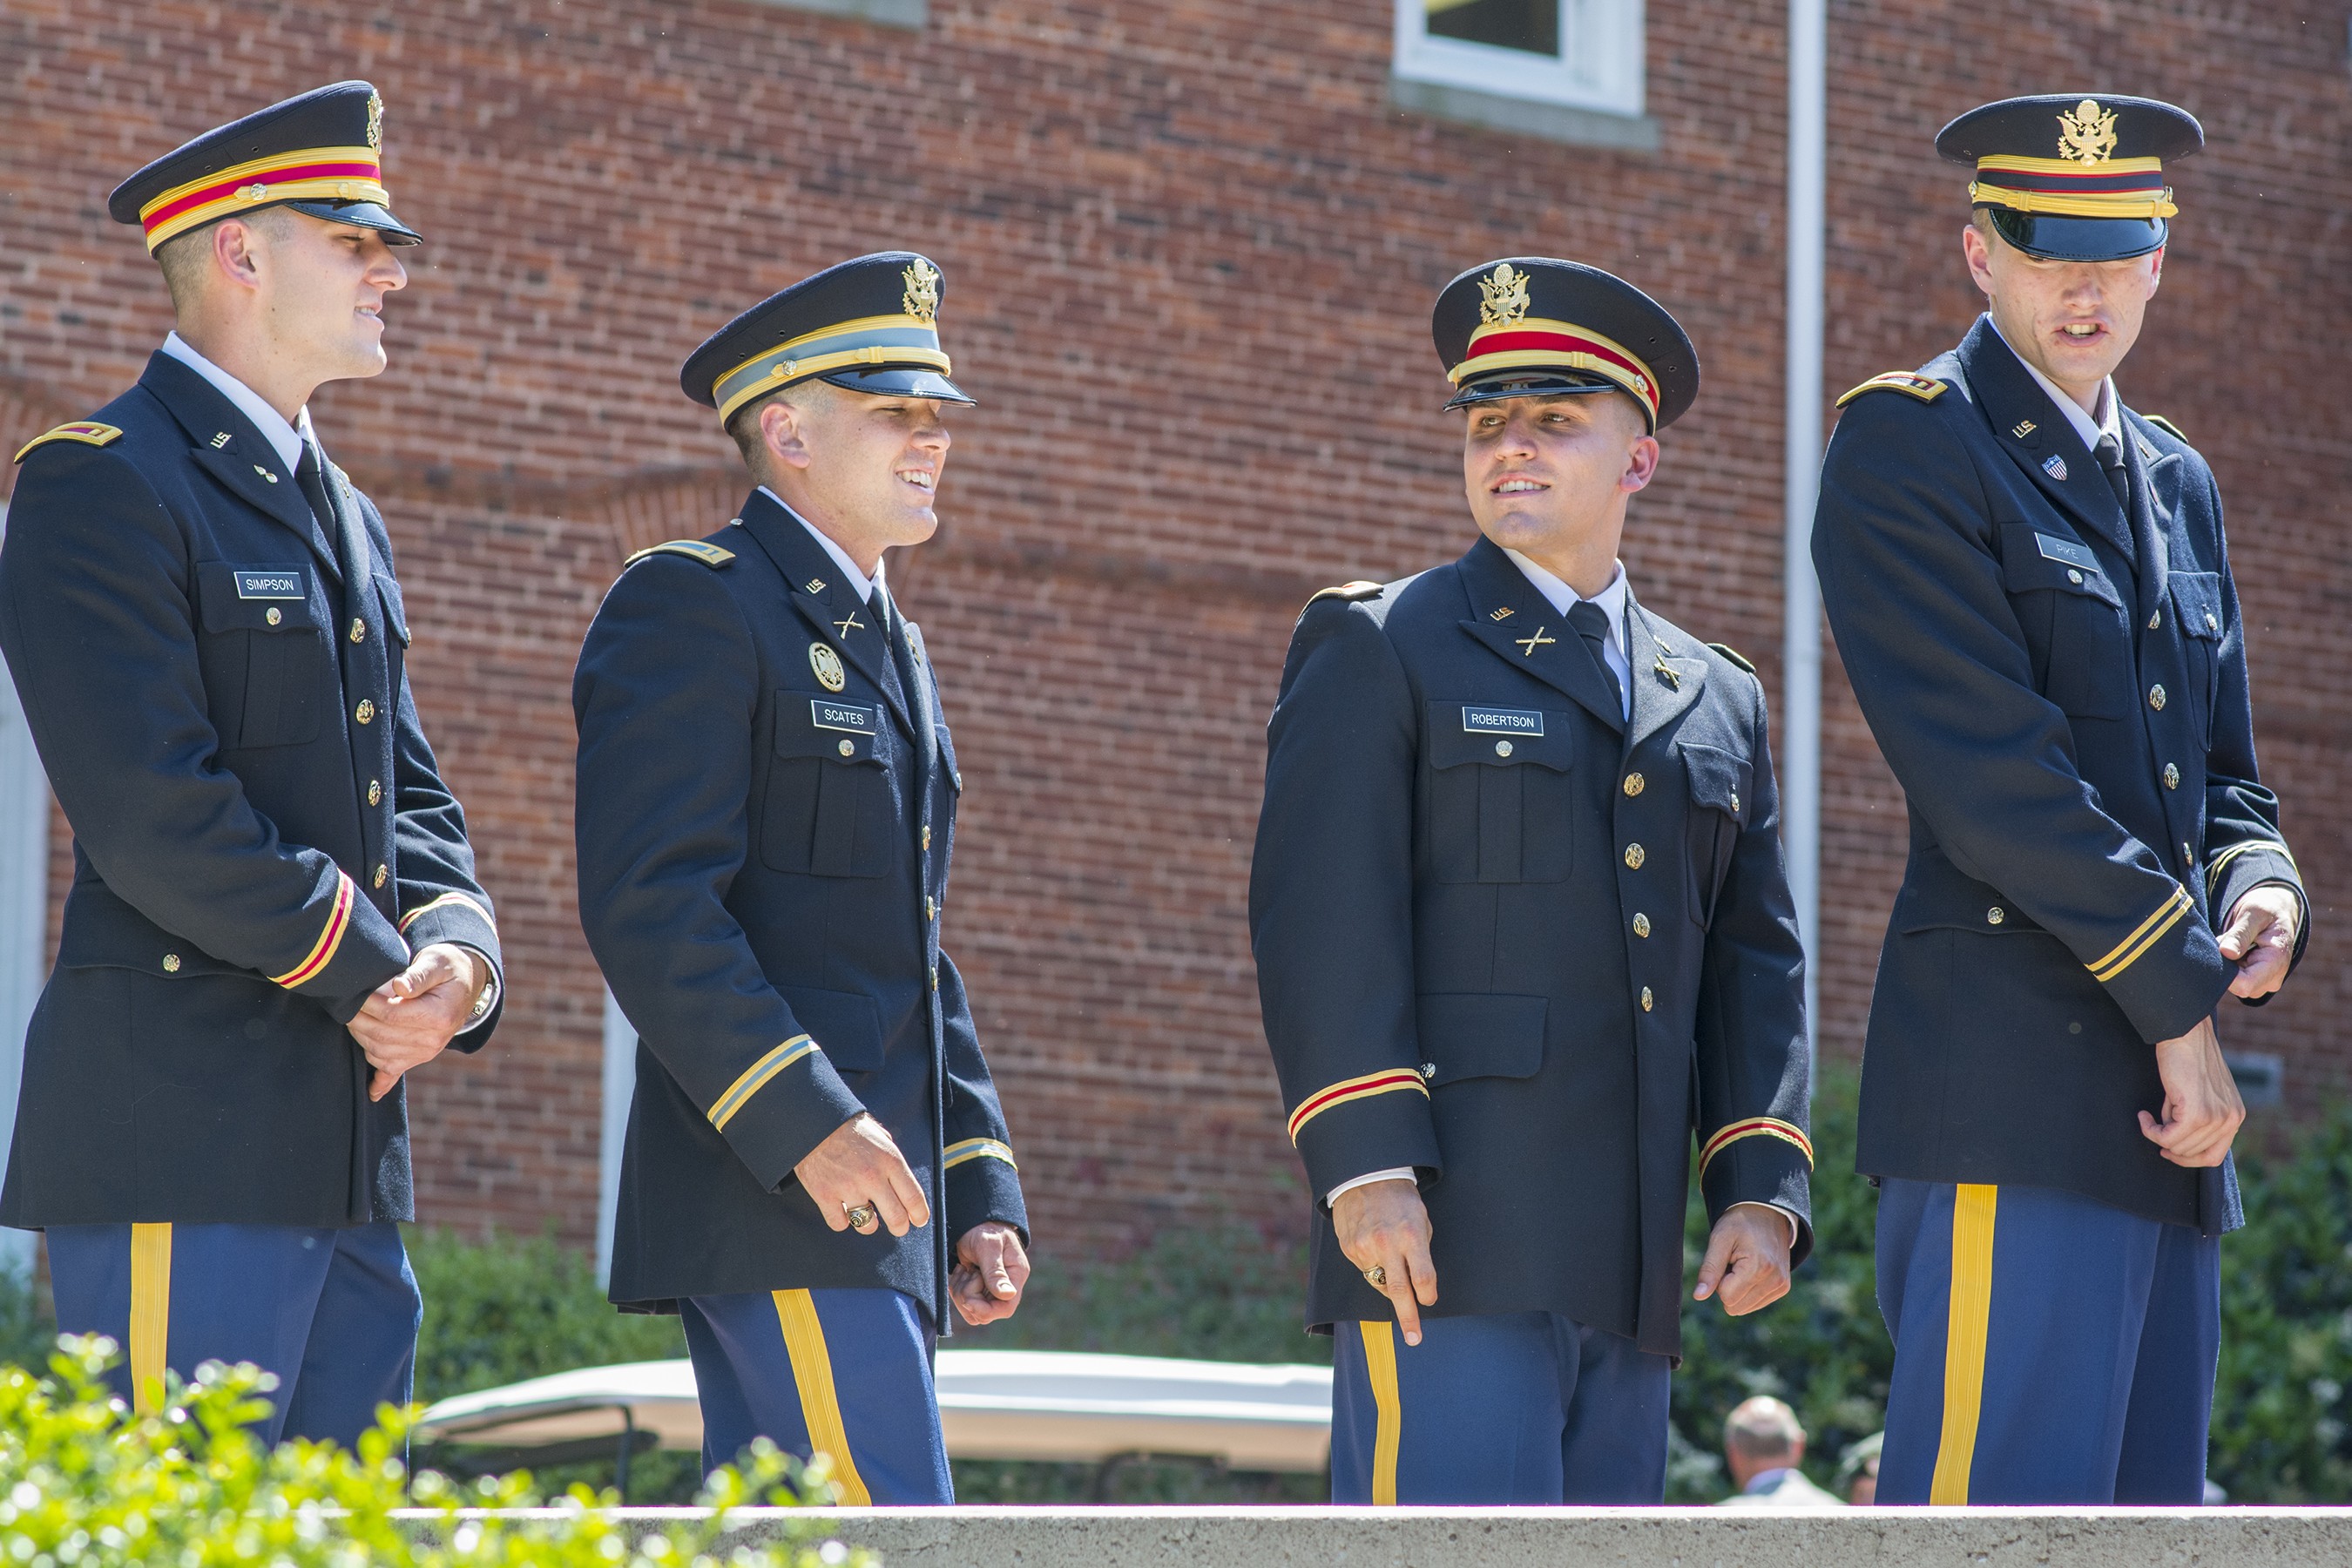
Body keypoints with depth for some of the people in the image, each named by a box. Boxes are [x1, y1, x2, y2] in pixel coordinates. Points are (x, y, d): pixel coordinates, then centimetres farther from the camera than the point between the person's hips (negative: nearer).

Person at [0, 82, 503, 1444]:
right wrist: (381, 976, -12)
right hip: (180, 1139, -9)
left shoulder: (347, 518, 22)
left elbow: (413, 800, 20)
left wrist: (459, 954, -3)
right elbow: (156, 814, -17)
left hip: (349, 1153, 9)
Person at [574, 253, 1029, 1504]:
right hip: (773, 1203, -9)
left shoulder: (887, 644, 24)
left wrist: (979, 1189, 18)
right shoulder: (691, 604, -5)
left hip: (876, 1209, 9)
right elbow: (647, 899, -17)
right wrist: (805, 1120, -23)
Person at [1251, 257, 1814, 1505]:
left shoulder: (1718, 700, 21)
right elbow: (1321, 923, -6)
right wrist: (1366, 1170, -16)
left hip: (1630, 1263, 6)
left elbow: (1758, 966, 18)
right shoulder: (1376, 648, 4)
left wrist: (1760, 1190, 4)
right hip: (1447, 1231, -6)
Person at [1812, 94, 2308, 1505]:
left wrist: (2262, 895, 0)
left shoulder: (2176, 481, 22)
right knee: (2007, 1500, -15)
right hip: (2012, 1085, -8)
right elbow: (1987, 768, -12)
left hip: (2166, 1119, 8)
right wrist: (2181, 999, -12)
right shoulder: (1909, 447, -3)